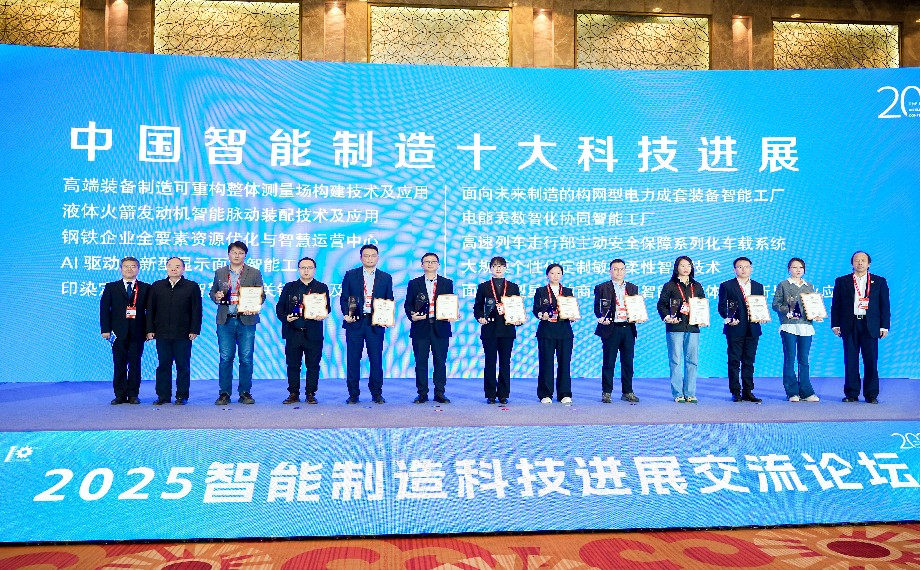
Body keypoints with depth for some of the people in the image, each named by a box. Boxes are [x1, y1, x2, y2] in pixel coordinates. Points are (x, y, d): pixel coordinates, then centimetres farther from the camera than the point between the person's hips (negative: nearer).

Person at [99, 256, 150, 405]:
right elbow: (104, 309, 4)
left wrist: (148, 330, -4)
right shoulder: (111, 287, 9)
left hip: (137, 333, 0)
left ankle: (133, 395, 10)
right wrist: (105, 329, -5)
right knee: (119, 365, 4)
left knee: (135, 365, 3)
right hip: (118, 332, 1)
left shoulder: (145, 288, 7)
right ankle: (120, 395, 10)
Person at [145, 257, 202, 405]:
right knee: (163, 365, 7)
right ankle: (163, 396, 14)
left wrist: (194, 330, -6)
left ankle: (182, 396, 10)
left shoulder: (192, 287, 3)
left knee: (183, 366, 3)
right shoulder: (156, 286, 11)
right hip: (162, 334, 2)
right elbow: (150, 309, 10)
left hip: (183, 335, -2)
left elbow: (196, 310, 0)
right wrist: (150, 330, 3)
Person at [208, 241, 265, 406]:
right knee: (225, 358, 2)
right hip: (225, 321, 1)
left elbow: (261, 295, 5)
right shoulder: (219, 273, 12)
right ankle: (224, 393, 9)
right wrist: (216, 296, -6)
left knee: (246, 358, 1)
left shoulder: (254, 273, 6)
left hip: (246, 320, -1)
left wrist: (252, 307, -13)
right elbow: (212, 292, 18)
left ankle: (245, 393, 11)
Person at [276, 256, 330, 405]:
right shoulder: (289, 287, 12)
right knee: (293, 365, 6)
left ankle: (311, 394, 12)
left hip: (313, 333, -1)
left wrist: (322, 315, -18)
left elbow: (327, 308, 4)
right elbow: (279, 307, 9)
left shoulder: (322, 288, 9)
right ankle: (293, 394, 15)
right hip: (293, 332, 1)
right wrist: (285, 317, -11)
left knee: (313, 365, 3)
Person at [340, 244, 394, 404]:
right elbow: (343, 298, 7)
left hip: (376, 323, 0)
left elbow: (390, 301, 10)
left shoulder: (386, 278, 10)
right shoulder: (350, 275, 8)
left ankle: (377, 393, 13)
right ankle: (353, 394, 12)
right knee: (353, 359, 3)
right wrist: (346, 314, -9)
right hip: (355, 322, 0)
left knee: (376, 360, 2)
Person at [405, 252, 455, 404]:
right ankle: (422, 393, 11)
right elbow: (408, 304, 7)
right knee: (421, 362, 3)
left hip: (441, 327, 0)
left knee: (440, 361, 3)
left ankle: (440, 393, 11)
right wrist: (412, 316, -11)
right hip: (420, 327, 0)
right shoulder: (414, 283, 9)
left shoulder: (447, 283, 10)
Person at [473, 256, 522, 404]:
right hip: (489, 329, -1)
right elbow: (477, 307, 7)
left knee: (505, 363, 4)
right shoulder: (483, 287, 8)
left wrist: (518, 320, -7)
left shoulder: (513, 287, 11)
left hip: (507, 329, 1)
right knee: (490, 363, 2)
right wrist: (480, 317, -11)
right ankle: (491, 395, 9)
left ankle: (503, 395, 11)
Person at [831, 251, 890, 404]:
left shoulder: (879, 282, 9)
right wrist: (835, 325, 0)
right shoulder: (841, 281, 10)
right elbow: (835, 305, 8)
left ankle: (871, 394, 9)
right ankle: (852, 394, 9)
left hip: (870, 326, 0)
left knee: (871, 361, 0)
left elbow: (885, 305, 6)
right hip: (849, 326, 1)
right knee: (850, 361, 2)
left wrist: (884, 326, -1)